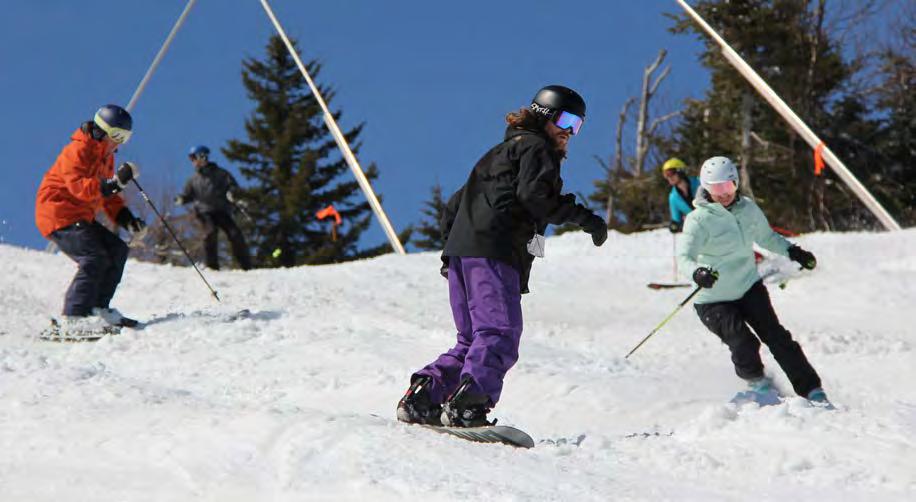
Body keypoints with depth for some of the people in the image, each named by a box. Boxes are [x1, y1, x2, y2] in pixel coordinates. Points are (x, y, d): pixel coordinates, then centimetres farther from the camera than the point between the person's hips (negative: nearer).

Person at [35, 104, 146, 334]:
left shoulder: (106, 156, 15)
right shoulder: (77, 151, -15)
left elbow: (107, 197, 19)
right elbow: (78, 187, -30)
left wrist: (127, 219, 4)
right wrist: (115, 182, -37)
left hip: (81, 218, 10)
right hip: (59, 213, -10)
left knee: (117, 250, 7)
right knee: (95, 258, -23)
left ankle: (97, 308, 13)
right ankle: (74, 318, -27)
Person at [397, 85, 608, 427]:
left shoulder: (501, 152, 33)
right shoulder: (535, 148, 6)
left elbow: (454, 205, 32)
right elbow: (534, 194, -14)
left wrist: (452, 248, 32)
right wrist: (585, 219, -11)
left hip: (460, 250, 9)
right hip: (493, 251, -9)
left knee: (472, 341, 11)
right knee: (500, 334, -19)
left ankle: (420, 397, 2)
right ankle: (466, 405, -33)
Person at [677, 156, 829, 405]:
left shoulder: (747, 209, -1)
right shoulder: (699, 219, -18)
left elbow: (767, 237, 18)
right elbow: (685, 255, -31)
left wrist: (792, 251, 4)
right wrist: (697, 272, -52)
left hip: (749, 287, 4)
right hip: (714, 300, -4)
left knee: (777, 337, -4)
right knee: (744, 345, -20)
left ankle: (811, 390, 3)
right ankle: (758, 383, 11)